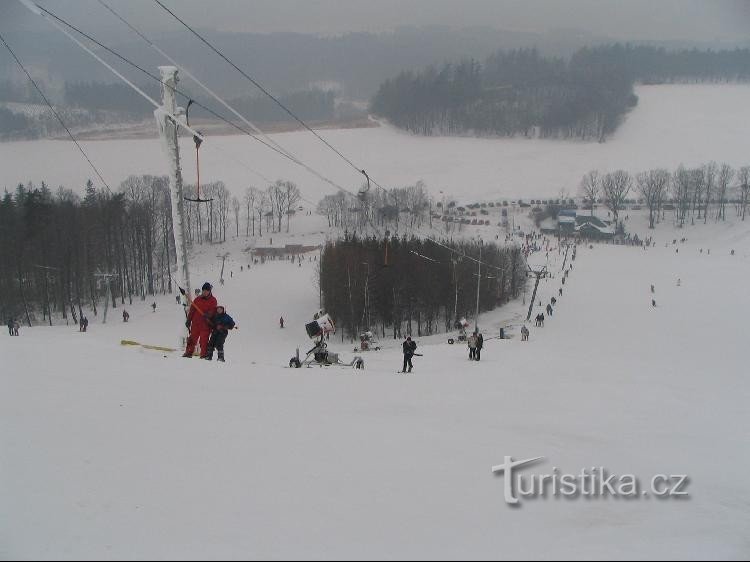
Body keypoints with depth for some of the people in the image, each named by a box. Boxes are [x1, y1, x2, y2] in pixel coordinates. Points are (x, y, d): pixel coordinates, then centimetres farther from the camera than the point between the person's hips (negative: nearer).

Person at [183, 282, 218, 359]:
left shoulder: (213, 300, 4)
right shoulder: (197, 299, 12)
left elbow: (213, 310, -7)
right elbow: (191, 311, 13)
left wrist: (208, 314, -28)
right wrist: (188, 321, 7)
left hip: (206, 323, -3)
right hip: (195, 323, 3)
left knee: (204, 340, -4)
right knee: (192, 338, 3)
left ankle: (204, 355, -1)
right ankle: (189, 353, 8)